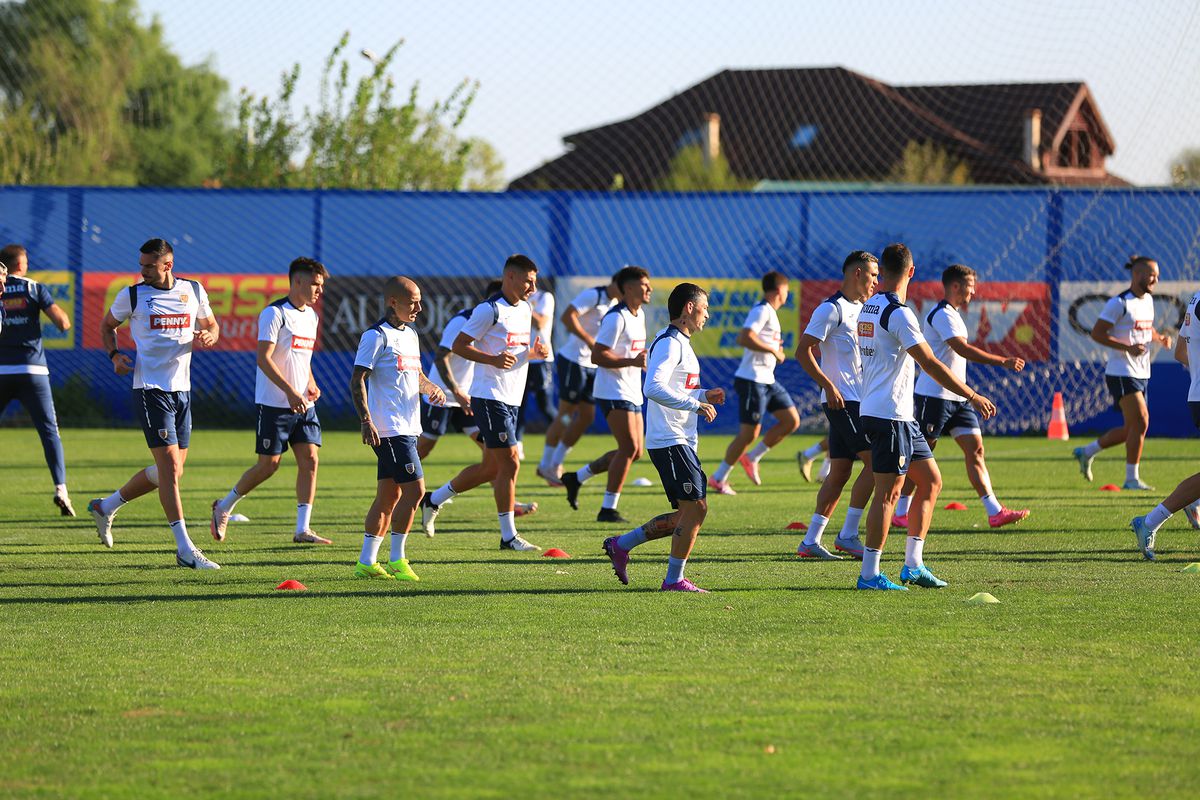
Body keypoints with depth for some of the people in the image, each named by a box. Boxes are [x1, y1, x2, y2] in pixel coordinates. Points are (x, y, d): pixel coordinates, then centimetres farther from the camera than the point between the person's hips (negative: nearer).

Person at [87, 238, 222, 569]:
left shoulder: (193, 291, 6)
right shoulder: (133, 295, -2)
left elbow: (211, 325, 19)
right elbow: (107, 325, 14)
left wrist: (209, 336, -4)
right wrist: (115, 355, -4)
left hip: (181, 389, 5)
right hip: (150, 389, -5)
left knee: (171, 471, 11)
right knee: (170, 467, -13)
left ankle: (106, 506, 30)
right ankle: (185, 549, -13)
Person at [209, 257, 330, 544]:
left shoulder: (311, 315, 14)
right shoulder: (274, 313, -11)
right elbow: (263, 358, -18)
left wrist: (311, 384, 7)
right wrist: (290, 391, -25)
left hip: (303, 403, 7)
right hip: (274, 403, -7)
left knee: (309, 459, -4)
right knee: (269, 464, -4)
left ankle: (303, 529, -3)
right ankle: (223, 507, 17)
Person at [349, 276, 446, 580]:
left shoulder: (410, 334, 17)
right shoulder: (377, 336, -11)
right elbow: (357, 381, -14)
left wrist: (431, 388, 8)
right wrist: (366, 421, -23)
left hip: (407, 427, 9)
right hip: (389, 428, -9)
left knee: (389, 495, 10)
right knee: (414, 488, -13)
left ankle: (366, 562, 15)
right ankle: (397, 560, -5)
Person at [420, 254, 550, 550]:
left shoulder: (524, 309, 15)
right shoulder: (489, 310, -12)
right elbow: (459, 345, -12)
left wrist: (535, 351, 4)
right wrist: (492, 359, -25)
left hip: (511, 400, 9)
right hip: (490, 396, -9)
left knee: (491, 467, 13)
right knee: (509, 462, -10)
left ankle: (433, 500, 28)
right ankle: (508, 536, -4)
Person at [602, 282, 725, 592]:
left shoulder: (680, 343, 19)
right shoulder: (669, 343, -14)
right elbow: (654, 388, -27)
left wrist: (703, 395, 13)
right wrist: (695, 404, -23)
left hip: (681, 441, 10)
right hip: (669, 441, -10)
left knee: (687, 513, 11)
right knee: (695, 508, -10)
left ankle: (621, 545, 20)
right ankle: (674, 579, -4)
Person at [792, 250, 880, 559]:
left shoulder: (860, 309, 17)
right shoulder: (832, 309, -11)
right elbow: (803, 351, -15)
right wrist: (828, 386, -22)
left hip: (858, 400, 9)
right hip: (842, 400, -9)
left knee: (840, 471, 7)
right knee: (874, 461, -13)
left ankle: (811, 542, 9)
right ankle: (848, 535, -9)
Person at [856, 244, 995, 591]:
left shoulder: (869, 308, 12)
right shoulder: (898, 313, -16)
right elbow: (931, 364, -18)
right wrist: (973, 396, -12)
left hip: (900, 415, 9)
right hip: (889, 415, -9)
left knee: (930, 480, 13)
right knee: (888, 492, -7)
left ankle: (913, 565, 15)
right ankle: (869, 574, -5)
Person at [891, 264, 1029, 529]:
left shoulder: (952, 314, 17)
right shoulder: (942, 315, -15)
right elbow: (963, 349, -27)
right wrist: (1003, 361, -30)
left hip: (957, 398, 9)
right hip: (934, 395, -9)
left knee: (975, 449, 0)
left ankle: (994, 512, -5)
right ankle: (901, 513, 8)